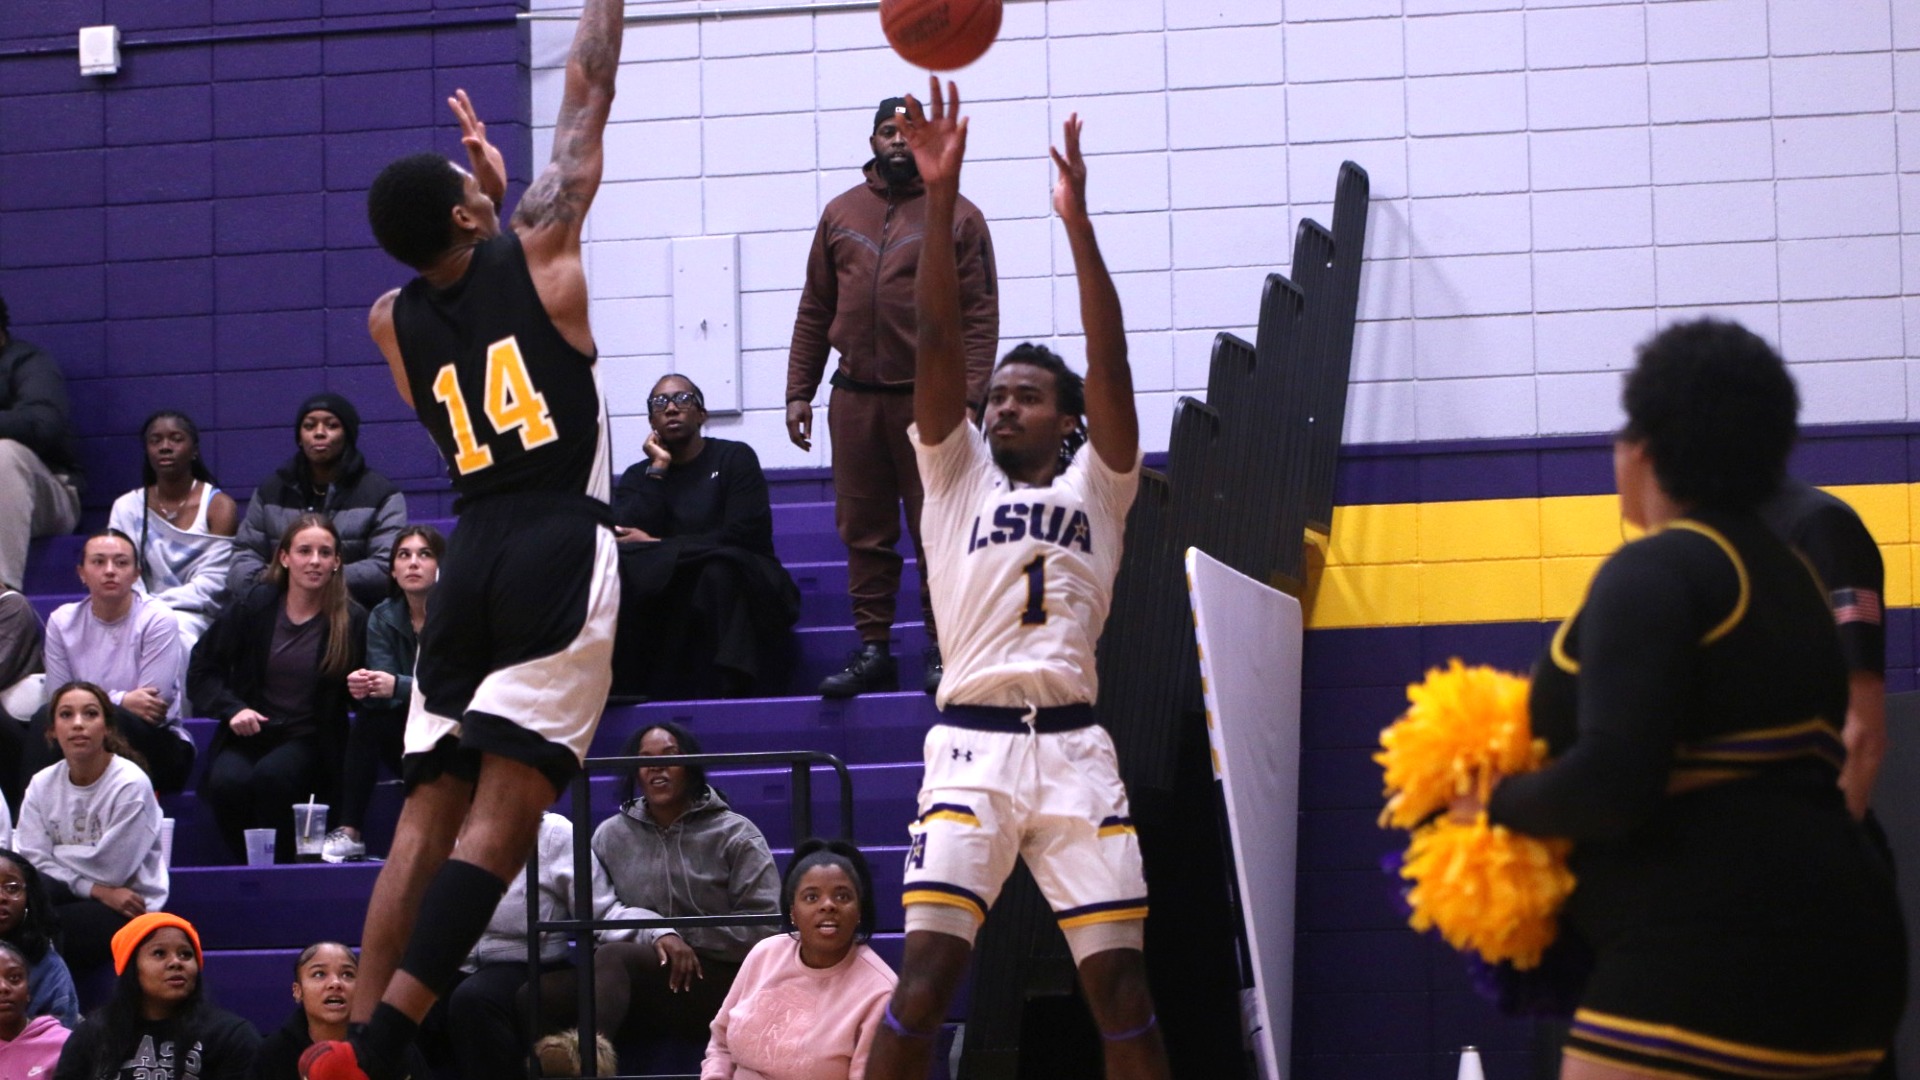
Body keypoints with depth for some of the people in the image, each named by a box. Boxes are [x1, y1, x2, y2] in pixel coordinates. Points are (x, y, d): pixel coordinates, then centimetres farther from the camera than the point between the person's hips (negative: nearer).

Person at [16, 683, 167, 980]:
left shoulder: (130, 784, -13)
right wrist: (96, 890, -18)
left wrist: (58, 853, -2)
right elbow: (34, 863, -7)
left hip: (129, 912, -5)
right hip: (75, 899, 5)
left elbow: (110, 870, -15)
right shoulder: (43, 784, 3)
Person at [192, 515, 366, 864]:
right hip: (248, 734, 1)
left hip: (307, 741, -1)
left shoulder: (352, 620, -2)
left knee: (271, 776, -35)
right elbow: (202, 669, 7)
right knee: (228, 781, -31)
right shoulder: (255, 606, 2)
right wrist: (232, 708, -9)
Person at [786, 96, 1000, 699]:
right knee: (864, 532, 5)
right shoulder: (841, 214, 13)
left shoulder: (958, 218, 2)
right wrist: (799, 391, 8)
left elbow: (980, 316, -3)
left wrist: (967, 397, -13)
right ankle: (873, 650, 11)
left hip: (929, 398, -3)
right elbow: (814, 311, 14)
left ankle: (942, 651, 5)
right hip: (855, 397, 3)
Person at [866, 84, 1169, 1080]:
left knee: (1121, 982, 0)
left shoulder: (1096, 489, 13)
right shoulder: (956, 476, 14)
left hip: (1074, 747, 1)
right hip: (973, 744, -1)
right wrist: (939, 197, -7)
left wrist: (1078, 223, -10)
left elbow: (1109, 364, -1)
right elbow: (937, 343, 3)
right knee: (927, 972, -11)